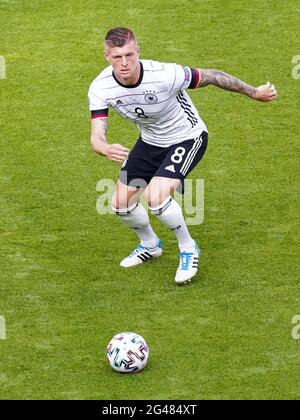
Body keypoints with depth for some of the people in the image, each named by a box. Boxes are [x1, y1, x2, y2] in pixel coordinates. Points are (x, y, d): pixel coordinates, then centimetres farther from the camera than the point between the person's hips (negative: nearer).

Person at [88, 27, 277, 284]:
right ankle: (150, 245, 33)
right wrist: (106, 149, -52)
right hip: (150, 141, 5)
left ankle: (188, 249, 2)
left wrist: (254, 93, -8)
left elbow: (212, 77, -20)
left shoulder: (164, 75, -35)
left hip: (187, 138, -5)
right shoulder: (100, 88, -22)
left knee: (155, 198, -25)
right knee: (121, 203, 1)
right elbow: (96, 137, -26)